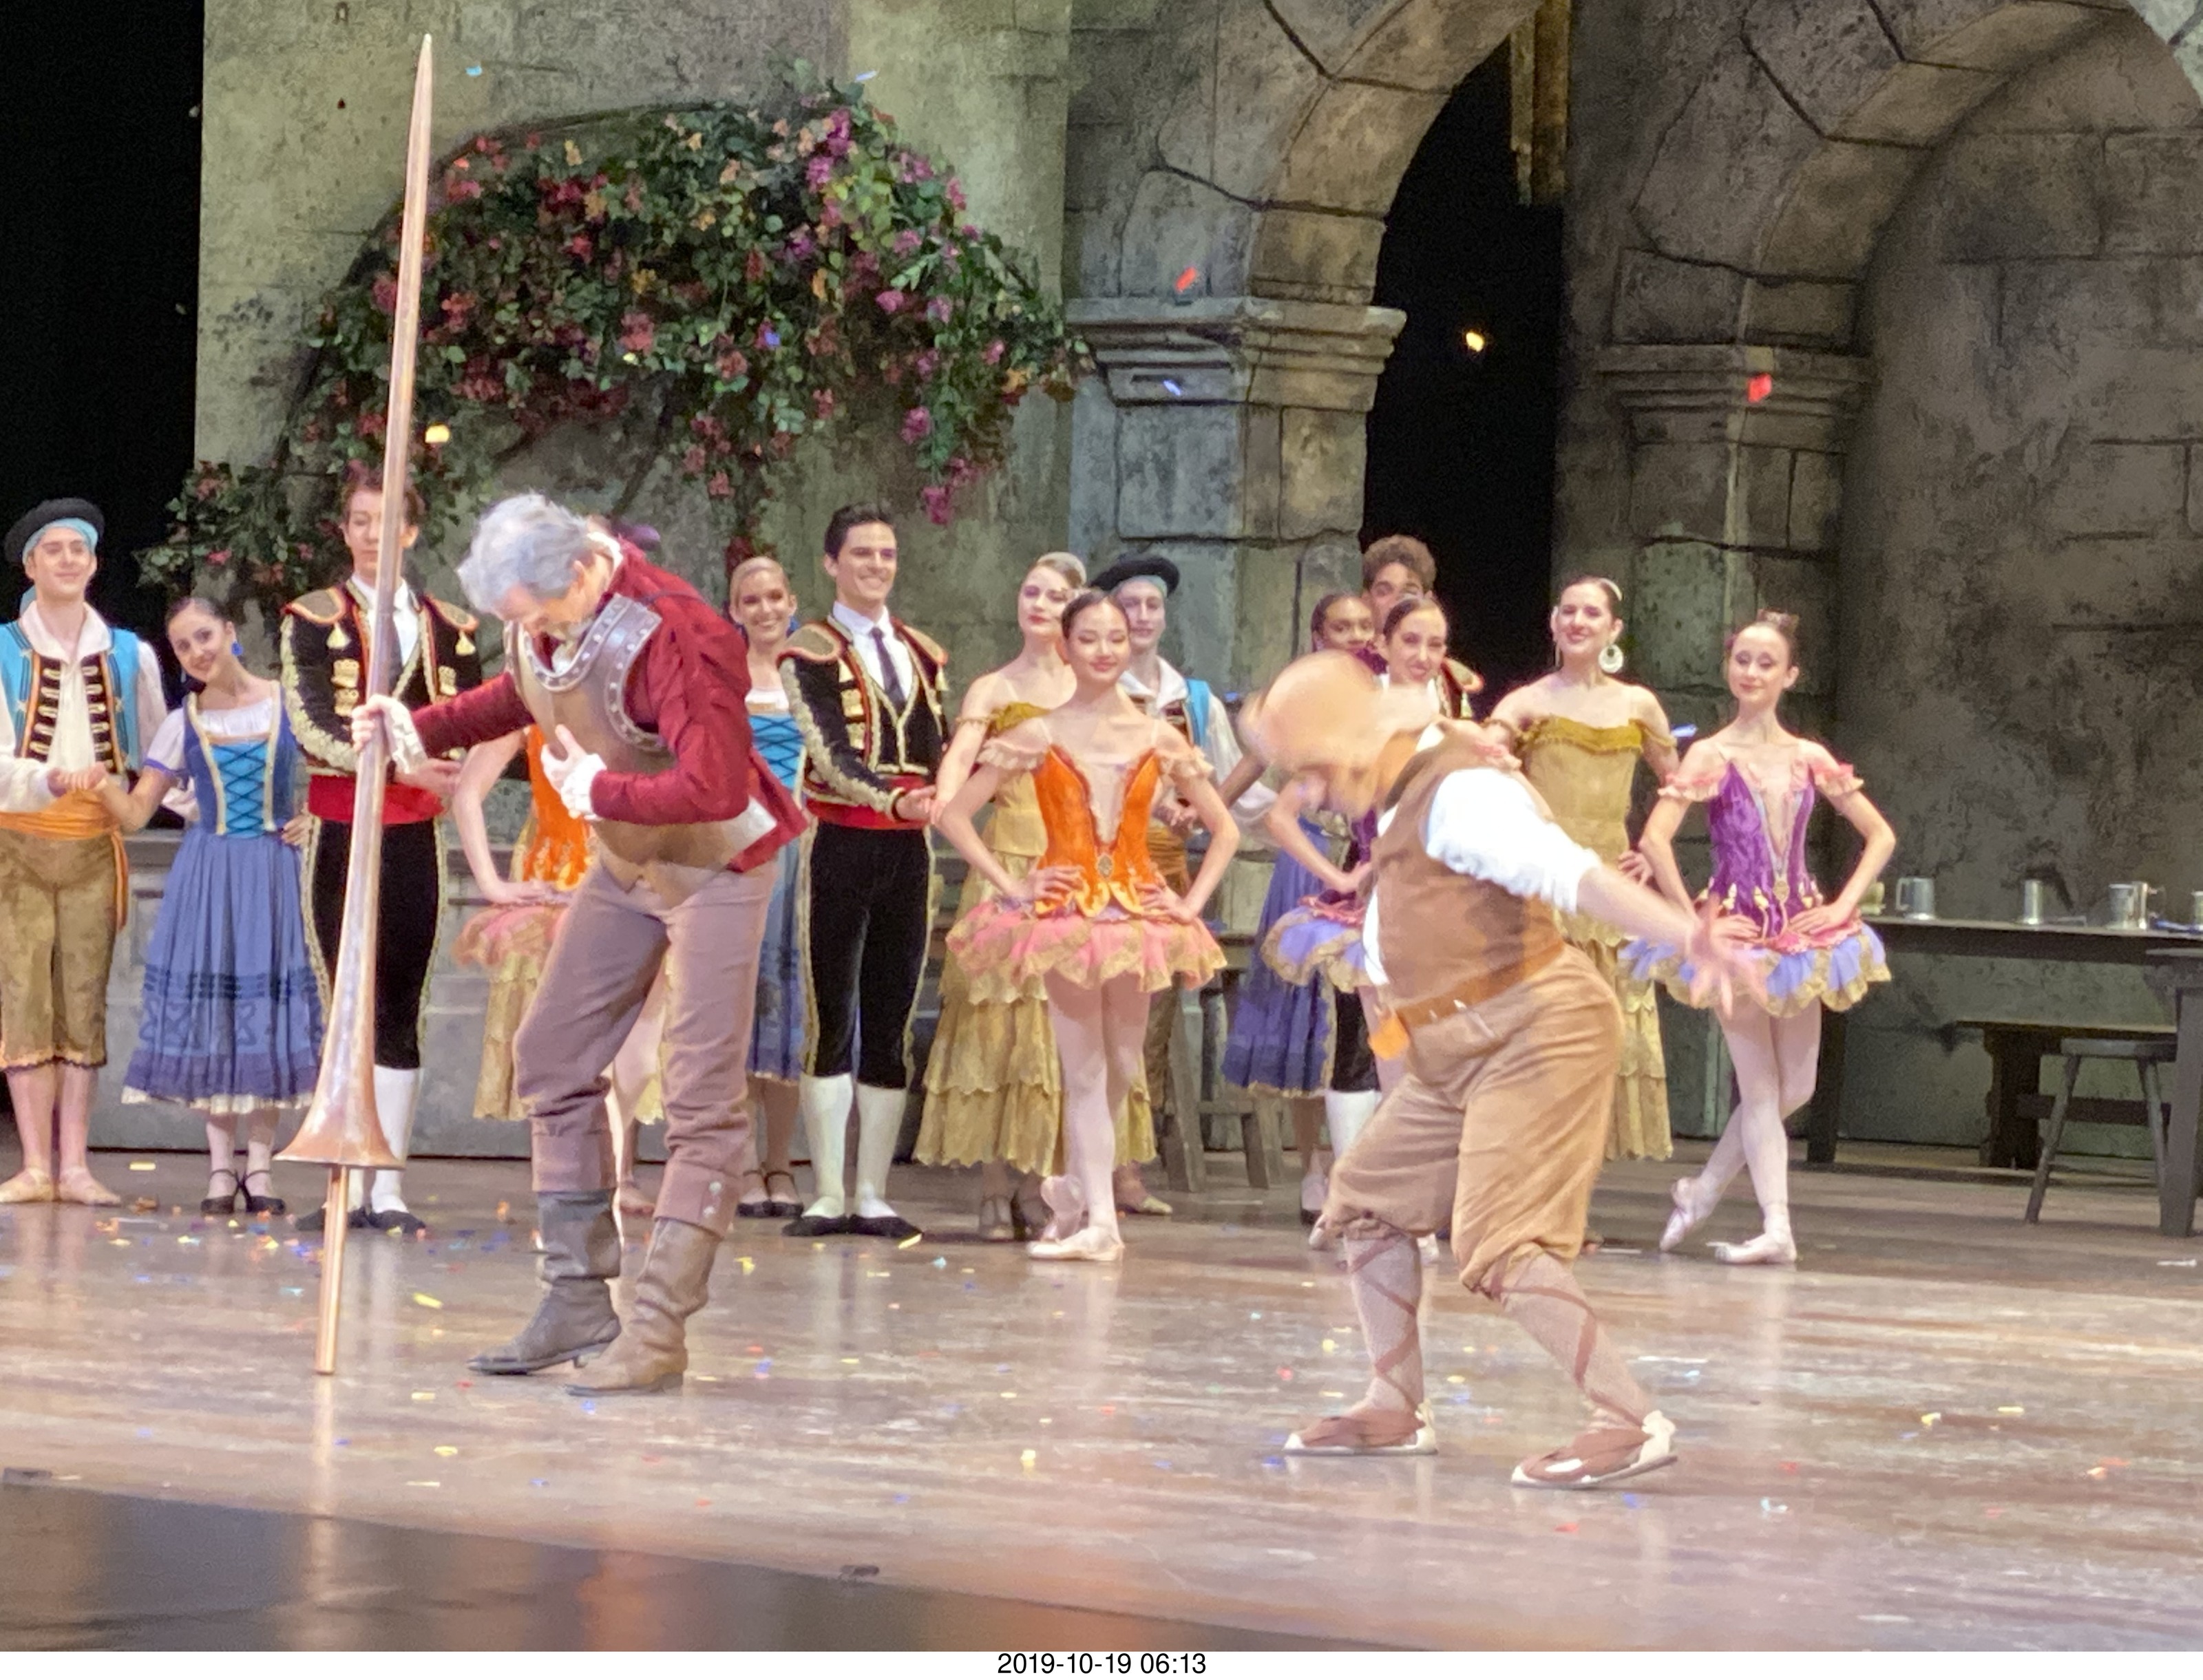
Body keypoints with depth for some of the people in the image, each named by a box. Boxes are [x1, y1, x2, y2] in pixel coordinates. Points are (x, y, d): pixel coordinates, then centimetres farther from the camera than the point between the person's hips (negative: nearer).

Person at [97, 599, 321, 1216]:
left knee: (268, 1006, -2)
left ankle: (259, 1166, 3)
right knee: (210, 1010, -1)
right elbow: (134, 814, 2)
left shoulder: (288, 704, 1)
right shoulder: (182, 725, 5)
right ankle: (220, 1167, 5)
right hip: (206, 876, 1)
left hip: (275, 873, -1)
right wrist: (95, 779, -16)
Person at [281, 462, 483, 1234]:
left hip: (414, 838, 2)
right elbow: (314, 728, -10)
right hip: (338, 834, -2)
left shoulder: (449, 627, 10)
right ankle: (349, 1185, 2)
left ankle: (389, 1188, 5)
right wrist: (403, 762, -21)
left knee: (401, 1007, 2)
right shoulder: (313, 619, 2)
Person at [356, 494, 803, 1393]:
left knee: (702, 1093, -11)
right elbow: (523, 694, 15)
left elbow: (716, 789, -38)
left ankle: (660, 1329, -12)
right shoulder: (540, 615, -8)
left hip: (714, 864, -9)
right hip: (624, 863, 9)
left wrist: (599, 792, -25)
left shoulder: (671, 635, -33)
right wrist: (421, 729, -1)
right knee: (552, 1057, 10)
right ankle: (579, 1301, 17)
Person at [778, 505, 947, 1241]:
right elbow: (832, 753, -15)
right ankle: (827, 1195, 2)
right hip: (840, 843, -5)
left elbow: (938, 751, 16)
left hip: (909, 849, 5)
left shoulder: (921, 653, 15)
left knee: (891, 1026, 5)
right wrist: (893, 799, -30)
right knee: (831, 1022, -1)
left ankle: (872, 1194, 9)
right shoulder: (810, 653, -3)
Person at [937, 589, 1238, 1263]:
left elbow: (1223, 828, 13)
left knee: (1121, 1069, 8)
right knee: (1084, 1071, -6)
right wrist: (1010, 886, -8)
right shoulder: (1039, 736, 0)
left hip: (1137, 907, 3)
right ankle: (1099, 1221, -8)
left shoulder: (1158, 739, 5)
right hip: (1066, 906, -3)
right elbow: (955, 815, -1)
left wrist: (1192, 900, 2)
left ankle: (1076, 1189, 30)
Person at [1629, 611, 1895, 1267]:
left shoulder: (1809, 760, 6)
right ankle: (1777, 1229, -7)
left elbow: (1880, 836, 12)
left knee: (1795, 1087, 7)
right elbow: (1655, 839, -17)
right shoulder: (1711, 756, -6)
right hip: (1739, 932, -4)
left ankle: (1703, 1189, 24)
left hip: (1801, 929, 5)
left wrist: (1844, 906, 1)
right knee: (1760, 1087, -5)